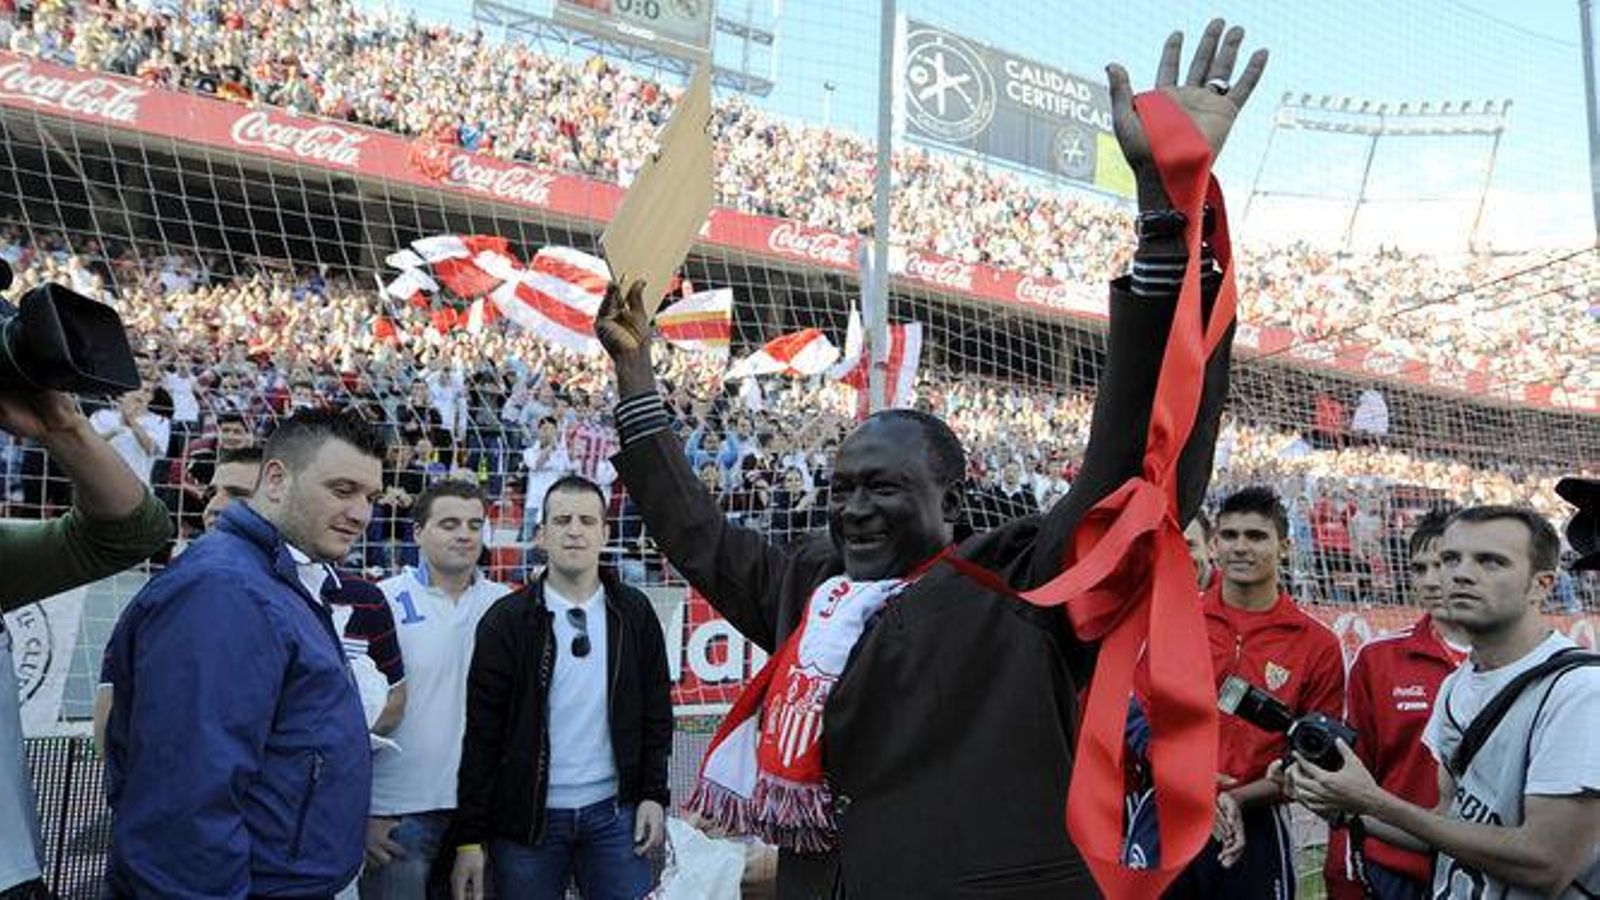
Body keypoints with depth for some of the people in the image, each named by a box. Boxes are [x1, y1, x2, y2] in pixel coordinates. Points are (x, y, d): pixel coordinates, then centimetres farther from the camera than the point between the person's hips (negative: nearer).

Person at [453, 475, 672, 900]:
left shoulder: (634, 613, 3)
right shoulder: (508, 619, -3)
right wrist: (470, 838, -6)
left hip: (613, 812, 1)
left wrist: (654, 795, 1)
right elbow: (482, 733, -4)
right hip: (527, 816, -1)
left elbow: (656, 713, 8)